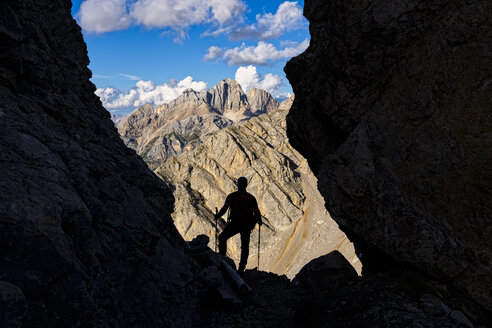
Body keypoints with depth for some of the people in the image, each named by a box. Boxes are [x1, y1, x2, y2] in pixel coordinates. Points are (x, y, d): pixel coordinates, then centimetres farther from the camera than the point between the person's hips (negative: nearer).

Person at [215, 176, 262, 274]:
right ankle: (241, 268, 11)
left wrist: (217, 216, 9)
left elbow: (224, 208, -6)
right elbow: (257, 212, 0)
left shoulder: (232, 196, -3)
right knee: (245, 246, 12)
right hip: (247, 225, 2)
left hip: (235, 223, -2)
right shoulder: (251, 198, 4)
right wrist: (259, 220, 18)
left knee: (222, 238, 18)